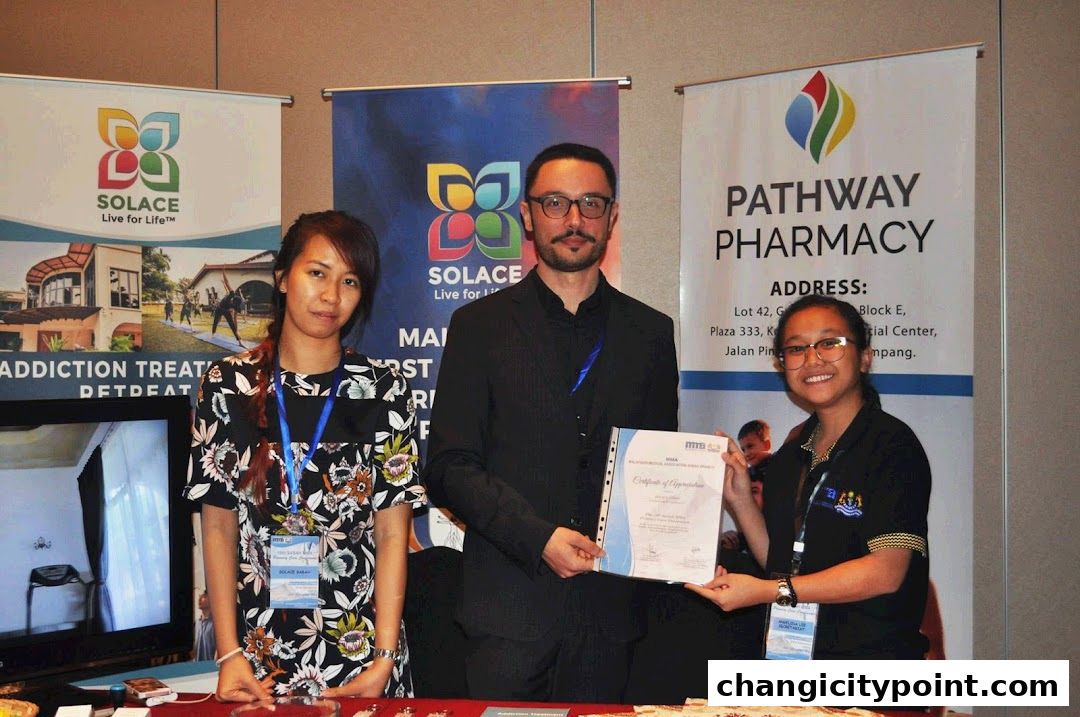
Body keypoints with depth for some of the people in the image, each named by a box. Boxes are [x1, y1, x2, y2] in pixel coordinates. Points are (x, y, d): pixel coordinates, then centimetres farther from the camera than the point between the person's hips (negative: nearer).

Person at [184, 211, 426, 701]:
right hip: (261, 648, 1)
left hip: (360, 647, 0)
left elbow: (392, 534, -5)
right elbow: (219, 526, 1)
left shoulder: (383, 388, -3)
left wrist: (384, 659, -12)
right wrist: (228, 653, -6)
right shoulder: (229, 385, 0)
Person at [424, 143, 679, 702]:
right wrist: (538, 537, -14)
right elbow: (449, 468, -2)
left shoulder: (649, 332, 11)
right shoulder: (481, 325, 4)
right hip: (510, 606, -2)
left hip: (610, 608, 2)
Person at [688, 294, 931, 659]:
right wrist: (740, 499, -2)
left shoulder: (892, 444, -11)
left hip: (872, 660, -6)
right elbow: (781, 564, 11)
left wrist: (767, 591, -20)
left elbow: (886, 571, -19)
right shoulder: (790, 456, 10)